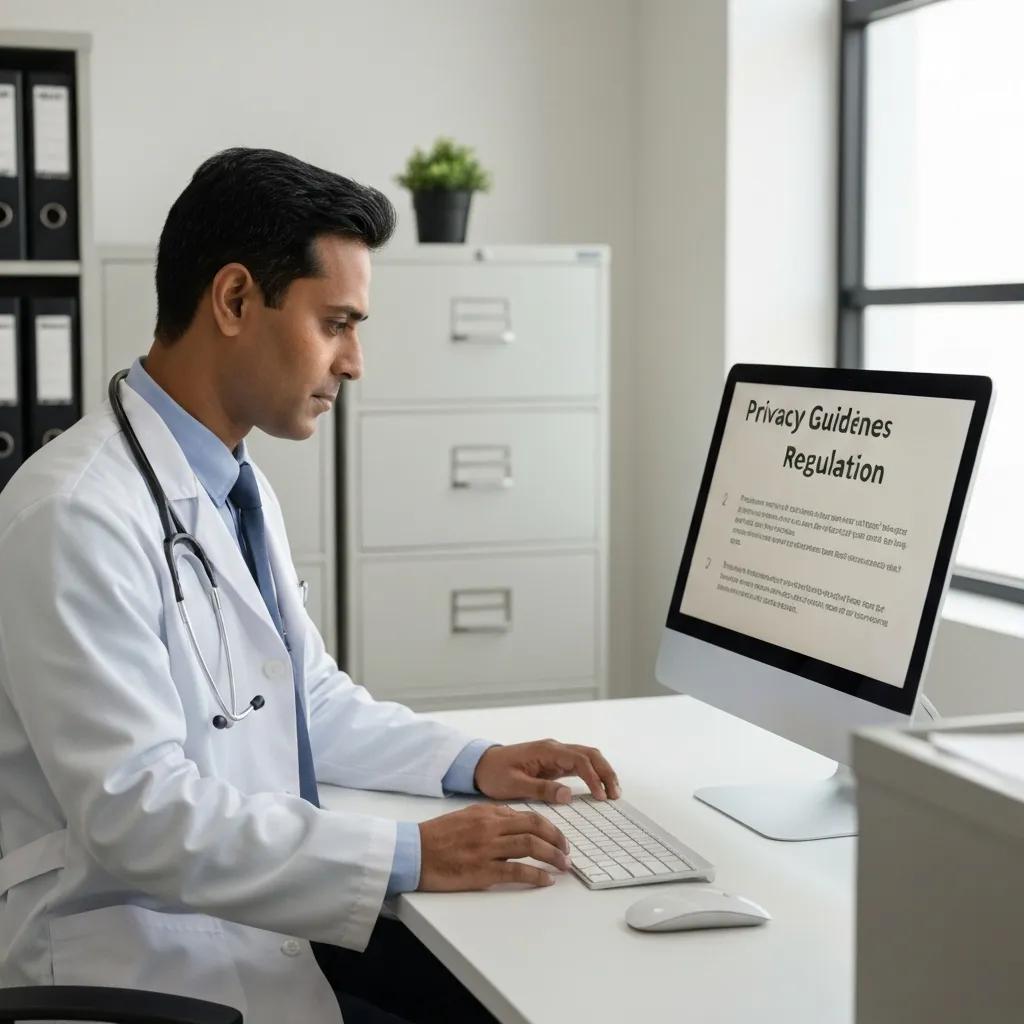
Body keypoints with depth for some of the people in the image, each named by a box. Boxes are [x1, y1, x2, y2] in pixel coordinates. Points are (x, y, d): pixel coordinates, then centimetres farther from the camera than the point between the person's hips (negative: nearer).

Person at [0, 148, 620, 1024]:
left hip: (265, 910, 8)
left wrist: (473, 764, 2)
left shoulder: (239, 484, 9)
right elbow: (136, 809, -25)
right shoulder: (78, 514, -21)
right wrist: (409, 857, -25)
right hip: (146, 951, -8)